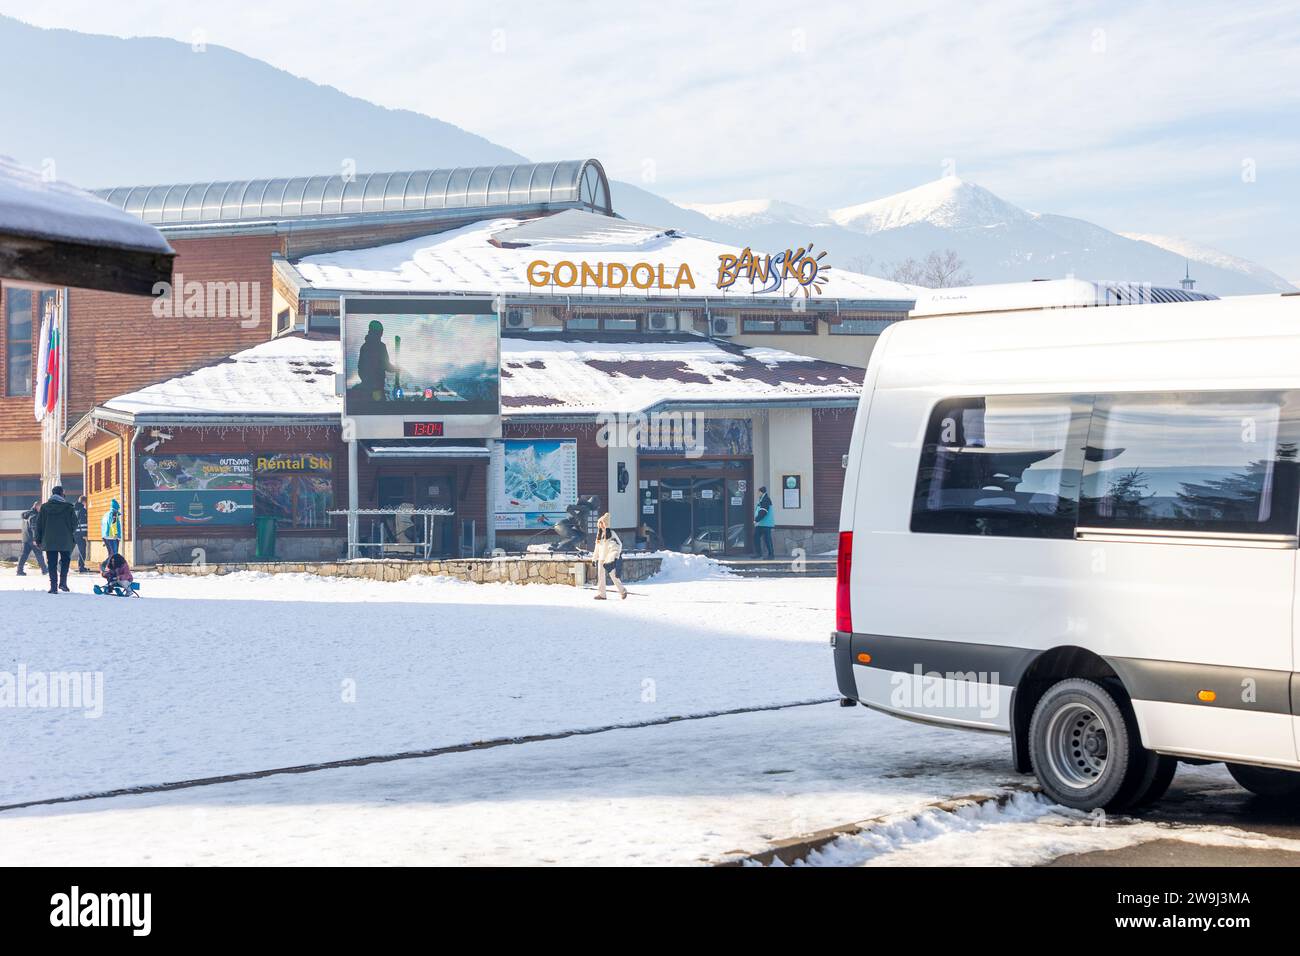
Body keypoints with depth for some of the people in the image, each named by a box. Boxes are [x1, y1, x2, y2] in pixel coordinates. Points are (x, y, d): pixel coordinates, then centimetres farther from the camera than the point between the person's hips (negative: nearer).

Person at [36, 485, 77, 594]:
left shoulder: (45, 507, 2)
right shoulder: (69, 506, -3)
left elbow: (39, 524, 4)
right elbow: (74, 523, -1)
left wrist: (38, 539, 11)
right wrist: (73, 536, 13)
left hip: (49, 540, 1)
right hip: (65, 540, -1)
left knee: (52, 564, 5)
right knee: (65, 561, 15)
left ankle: (54, 587, 1)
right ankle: (63, 583, 3)